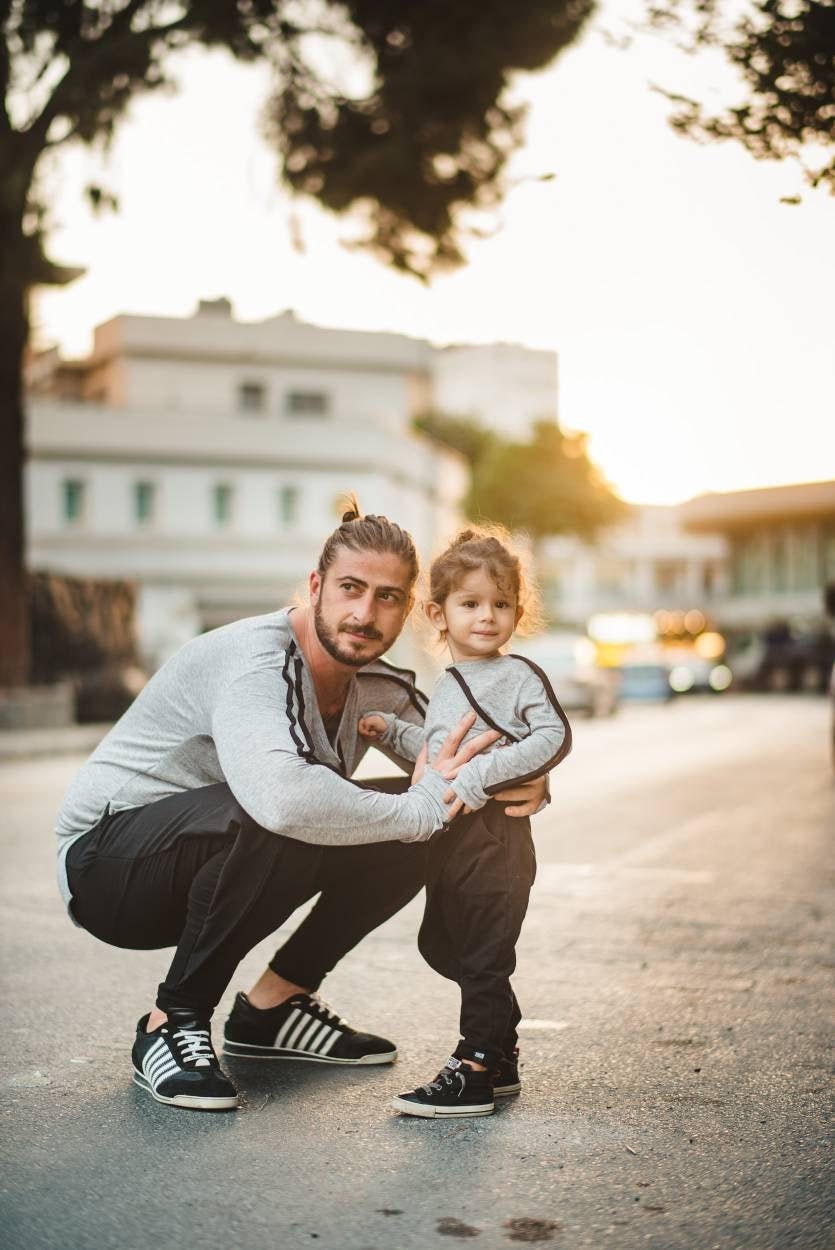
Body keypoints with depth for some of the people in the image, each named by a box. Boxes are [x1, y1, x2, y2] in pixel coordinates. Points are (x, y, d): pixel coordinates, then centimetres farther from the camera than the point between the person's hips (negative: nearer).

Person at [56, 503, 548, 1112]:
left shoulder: (379, 685, -2)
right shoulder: (255, 660, -28)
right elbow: (279, 796, -47)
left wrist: (525, 783, -22)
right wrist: (423, 807, -36)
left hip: (231, 864, 8)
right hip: (107, 861, -8)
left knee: (413, 827, -6)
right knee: (279, 822, -37)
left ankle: (271, 1006, 6)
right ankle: (170, 1024, -16)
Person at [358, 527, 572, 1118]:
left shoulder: (518, 676, -9)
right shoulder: (449, 685, 17)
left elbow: (553, 738, -21)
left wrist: (480, 778, -25)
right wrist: (391, 730, 16)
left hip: (495, 839, -9)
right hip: (446, 841, 9)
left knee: (484, 958, -3)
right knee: (443, 947, 17)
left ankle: (474, 1072, 6)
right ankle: (502, 1058, 30)